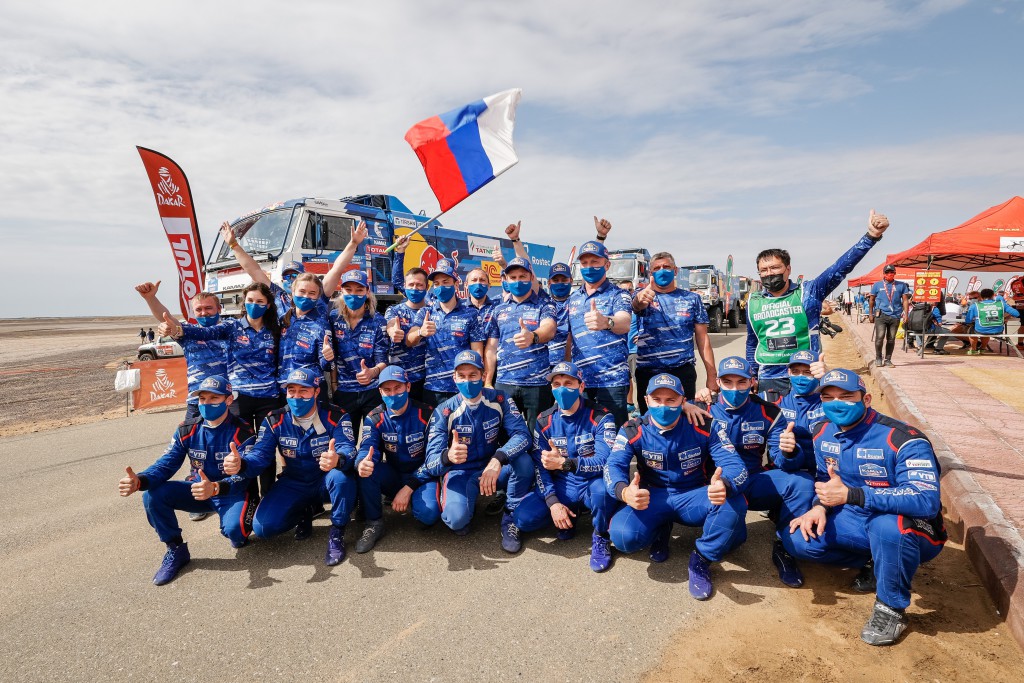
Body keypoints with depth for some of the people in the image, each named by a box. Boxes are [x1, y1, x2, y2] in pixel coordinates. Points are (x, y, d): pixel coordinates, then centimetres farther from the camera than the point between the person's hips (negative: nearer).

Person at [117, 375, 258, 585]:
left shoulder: (242, 433, -19)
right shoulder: (187, 430, -3)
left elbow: (244, 476, -27)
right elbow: (166, 464, -8)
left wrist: (215, 488, -48)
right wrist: (139, 481, -31)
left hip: (233, 492, -5)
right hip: (199, 489, 5)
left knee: (233, 529, -34)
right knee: (152, 495, -18)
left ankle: (239, 527, 8)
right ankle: (176, 550, 2)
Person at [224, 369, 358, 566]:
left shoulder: (336, 417, -17)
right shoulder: (275, 421, -8)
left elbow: (348, 450, -31)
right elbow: (260, 455, -15)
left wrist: (337, 460, -58)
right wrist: (240, 464, -40)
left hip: (326, 482, -3)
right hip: (293, 484, 3)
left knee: (340, 476, -38)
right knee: (262, 526, -18)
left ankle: (337, 533, -12)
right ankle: (305, 511, 15)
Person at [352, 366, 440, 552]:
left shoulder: (426, 414, -13)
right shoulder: (374, 418, -5)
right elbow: (367, 449, -19)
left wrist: (408, 488, -22)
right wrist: (362, 463, -45)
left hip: (421, 476, -3)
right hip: (393, 476, 3)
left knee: (428, 514, -33)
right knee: (365, 469, -28)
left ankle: (414, 501, 3)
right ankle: (374, 523, -11)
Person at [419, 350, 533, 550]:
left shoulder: (499, 400, -10)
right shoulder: (444, 412, -14)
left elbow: (522, 435, -23)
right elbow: (431, 463, -21)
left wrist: (498, 460, -42)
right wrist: (448, 456, -47)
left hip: (493, 469, 2)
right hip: (460, 473, -1)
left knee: (524, 460, -29)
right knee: (457, 519, -30)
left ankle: (511, 518, -6)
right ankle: (463, 513, 9)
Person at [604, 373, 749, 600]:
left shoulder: (703, 428, -12)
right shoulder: (633, 431, -11)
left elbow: (734, 464, -20)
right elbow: (614, 466, -21)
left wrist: (725, 486, -47)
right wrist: (625, 492, -47)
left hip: (694, 498, 0)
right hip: (653, 498, 0)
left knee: (734, 503, -31)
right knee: (623, 536, -28)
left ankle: (701, 560, -6)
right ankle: (660, 531, 10)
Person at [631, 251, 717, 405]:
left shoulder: (691, 299, 7)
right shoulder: (644, 296, 3)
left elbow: (703, 339, 6)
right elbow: (636, 306, -22)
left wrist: (712, 377, 1)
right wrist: (639, 299, -47)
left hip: (683, 371, 0)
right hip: (648, 373, 0)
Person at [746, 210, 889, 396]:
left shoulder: (808, 292, -2)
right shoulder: (753, 302, 6)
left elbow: (840, 268, -13)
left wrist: (871, 236, -24)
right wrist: (752, 376, 19)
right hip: (768, 381, 2)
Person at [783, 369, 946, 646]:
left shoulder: (903, 440, -24)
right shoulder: (823, 433, -3)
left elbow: (926, 500, -36)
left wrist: (850, 495, -40)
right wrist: (820, 505, -11)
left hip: (910, 530, -6)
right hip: (857, 521, 6)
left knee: (889, 525, -40)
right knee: (798, 539, -13)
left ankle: (891, 608, -12)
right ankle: (873, 563, 12)